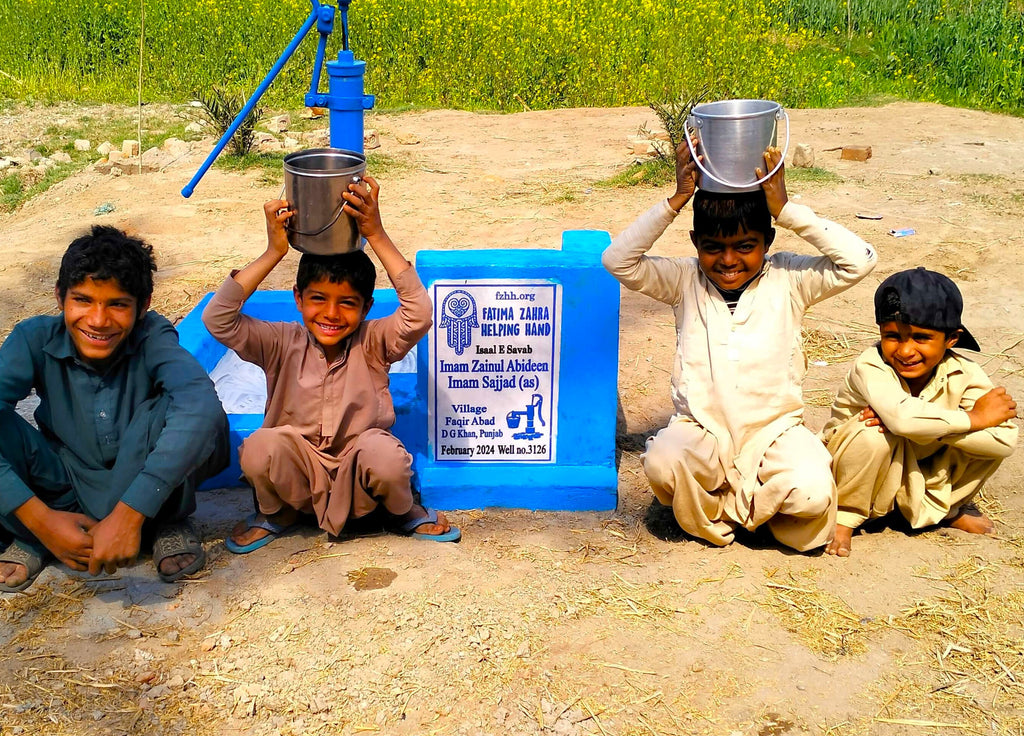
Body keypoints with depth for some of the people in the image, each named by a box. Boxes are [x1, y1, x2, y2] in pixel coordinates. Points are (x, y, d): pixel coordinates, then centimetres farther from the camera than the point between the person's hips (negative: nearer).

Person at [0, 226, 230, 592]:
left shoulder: (152, 337, -21)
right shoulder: (36, 339, -15)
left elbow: (201, 406, -41)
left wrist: (128, 514, -46)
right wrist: (40, 519, -37)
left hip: (138, 484, -1)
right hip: (62, 490, 2)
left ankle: (168, 522, -5)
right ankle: (32, 535, -5)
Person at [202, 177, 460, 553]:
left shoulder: (373, 343, -8)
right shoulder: (283, 344, -6)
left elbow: (419, 313, -28)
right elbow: (217, 318, -20)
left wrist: (376, 236, -30)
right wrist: (274, 253, -24)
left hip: (358, 475, -1)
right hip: (298, 472, 1)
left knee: (384, 454, -35)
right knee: (258, 449, -31)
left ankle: (402, 511, 2)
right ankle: (276, 513, 6)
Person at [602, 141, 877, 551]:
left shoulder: (788, 279, 2)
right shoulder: (685, 282, 4)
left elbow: (859, 261, -12)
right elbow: (618, 260, -9)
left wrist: (786, 209, -16)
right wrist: (676, 201, -15)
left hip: (774, 431, 0)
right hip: (702, 432, 1)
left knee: (812, 493, -30)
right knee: (662, 464, -33)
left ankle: (728, 507, 1)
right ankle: (709, 521, 0)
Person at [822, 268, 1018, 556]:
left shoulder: (962, 373, -17)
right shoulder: (871, 367, -28)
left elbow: (1006, 438, -29)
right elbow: (903, 416, -49)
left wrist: (923, 426, -40)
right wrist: (975, 418, -33)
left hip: (918, 478, 4)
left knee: (993, 438, -16)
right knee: (874, 433, -36)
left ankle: (944, 507, 10)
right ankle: (845, 514, -9)